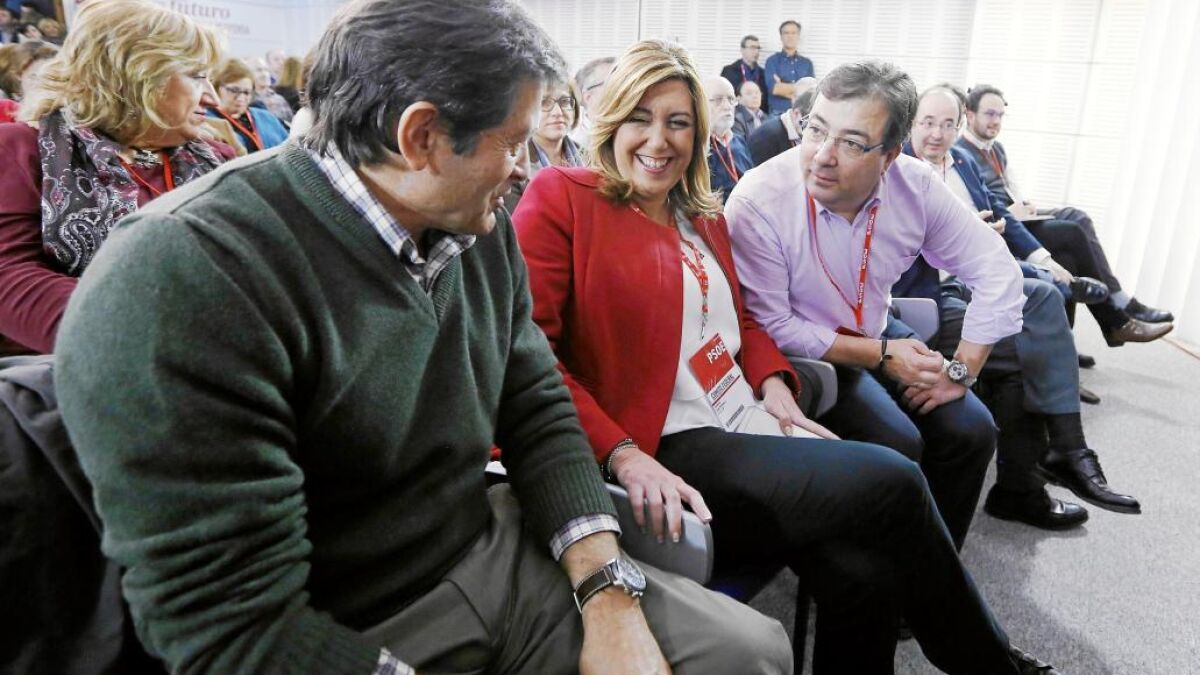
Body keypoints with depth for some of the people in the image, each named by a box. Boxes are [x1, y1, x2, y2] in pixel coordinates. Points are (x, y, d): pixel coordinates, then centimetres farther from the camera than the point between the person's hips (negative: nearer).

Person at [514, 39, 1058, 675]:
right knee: (890, 484, -16)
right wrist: (622, 456, -23)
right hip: (665, 455, -6)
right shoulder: (561, 198, -4)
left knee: (862, 569, -19)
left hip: (747, 426, 7)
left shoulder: (704, 215, 18)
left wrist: (774, 385, 3)